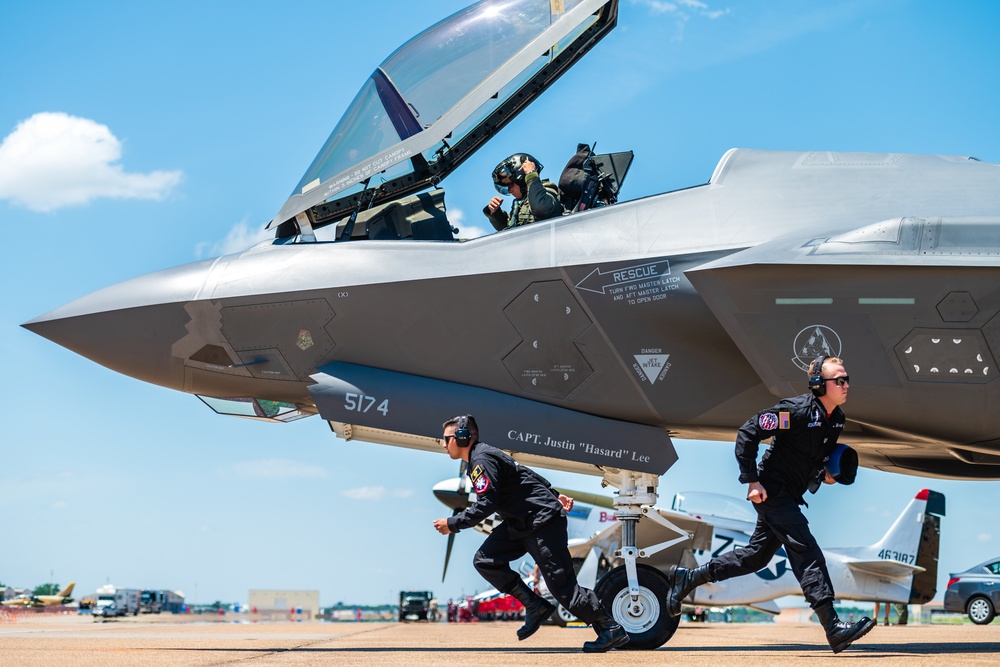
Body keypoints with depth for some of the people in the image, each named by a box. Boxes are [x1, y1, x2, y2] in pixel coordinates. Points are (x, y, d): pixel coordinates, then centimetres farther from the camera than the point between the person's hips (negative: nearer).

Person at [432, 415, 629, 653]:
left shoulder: (482, 460, -16)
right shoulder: (480, 458, 15)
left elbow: (485, 505, -23)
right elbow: (526, 476, 21)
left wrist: (452, 524, -13)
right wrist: (553, 496, 22)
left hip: (543, 521, -10)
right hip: (520, 522, 10)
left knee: (562, 584, -9)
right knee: (485, 560, 1)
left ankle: (613, 631, 2)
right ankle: (535, 606, 6)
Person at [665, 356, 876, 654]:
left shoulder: (836, 419, 4)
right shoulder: (796, 410, -22)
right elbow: (747, 433, -21)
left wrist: (826, 472, 4)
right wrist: (752, 481, -23)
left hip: (789, 495, 9)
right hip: (771, 492, -9)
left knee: (757, 555, 16)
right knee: (807, 551, -15)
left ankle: (688, 578, 28)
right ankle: (833, 628, -18)